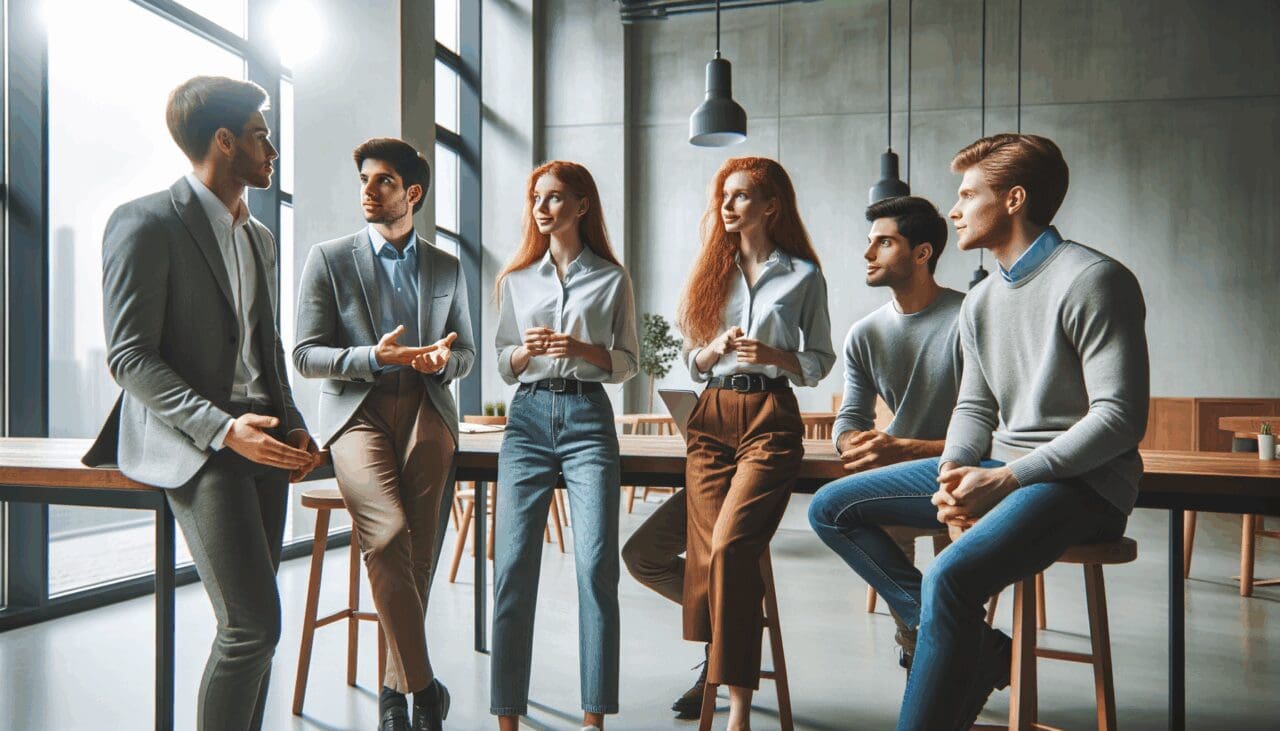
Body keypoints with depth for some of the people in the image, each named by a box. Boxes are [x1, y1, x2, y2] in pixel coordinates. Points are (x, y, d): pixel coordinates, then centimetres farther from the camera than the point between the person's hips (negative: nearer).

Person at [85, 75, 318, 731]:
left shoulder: (258, 237, 17)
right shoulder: (146, 224, -7)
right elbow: (129, 356, -12)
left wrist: (294, 427, 8)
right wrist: (221, 428, -22)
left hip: (260, 436, 8)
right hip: (197, 443, -8)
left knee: (252, 621, 10)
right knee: (253, 623, -13)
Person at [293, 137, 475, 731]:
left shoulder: (447, 268, 16)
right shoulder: (330, 258, 8)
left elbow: (467, 353, 20)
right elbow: (305, 355, 3)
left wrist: (443, 360, -4)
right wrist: (374, 357, -14)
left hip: (427, 413, 3)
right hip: (357, 410, -2)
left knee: (420, 551, -4)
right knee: (388, 535, -23)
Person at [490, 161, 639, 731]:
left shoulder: (612, 278, 8)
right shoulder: (516, 279, 15)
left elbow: (628, 362, 8)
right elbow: (503, 365, 14)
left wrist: (583, 349, -11)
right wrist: (525, 351, -8)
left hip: (588, 416, -2)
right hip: (529, 417, 2)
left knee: (596, 563, -9)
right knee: (513, 565, -3)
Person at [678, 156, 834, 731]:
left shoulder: (803, 274, 6)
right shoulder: (712, 269, 17)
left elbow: (819, 361, 8)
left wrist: (773, 355, -11)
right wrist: (717, 347, -5)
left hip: (769, 416, -4)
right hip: (712, 417, 4)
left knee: (730, 544, -19)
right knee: (706, 553, -4)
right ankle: (714, 670, 12)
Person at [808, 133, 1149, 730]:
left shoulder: (1092, 280, -12)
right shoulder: (980, 302, 14)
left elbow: (1120, 417, -17)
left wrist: (1006, 478, -21)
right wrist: (955, 473, -7)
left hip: (1081, 481, -9)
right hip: (998, 470, 9)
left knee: (951, 576, -35)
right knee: (834, 510, 3)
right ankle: (975, 647, -5)